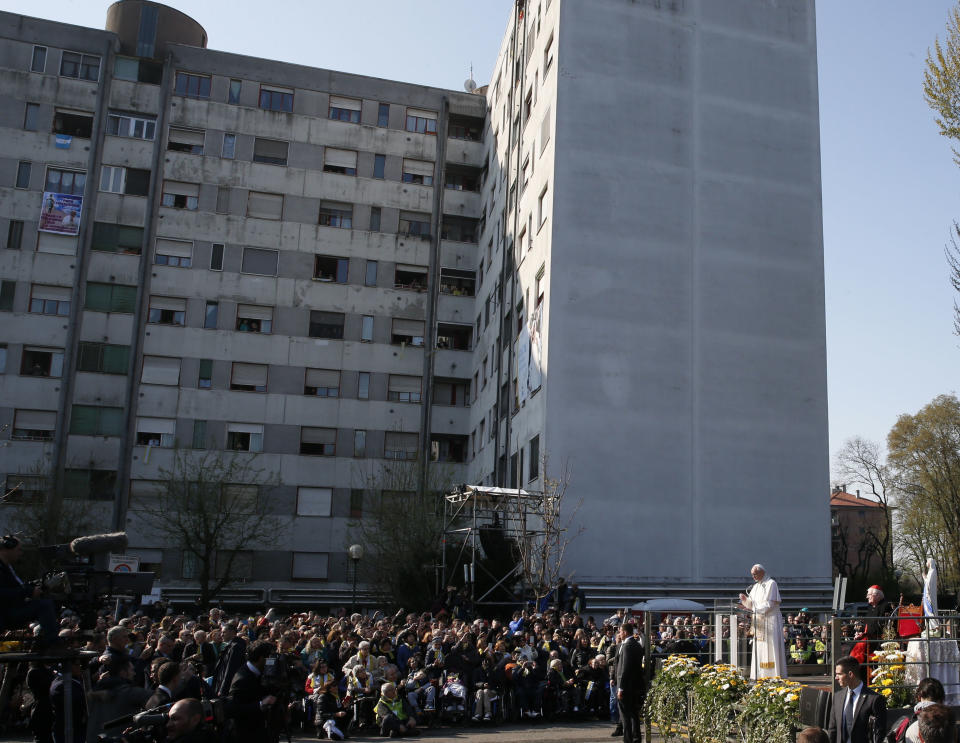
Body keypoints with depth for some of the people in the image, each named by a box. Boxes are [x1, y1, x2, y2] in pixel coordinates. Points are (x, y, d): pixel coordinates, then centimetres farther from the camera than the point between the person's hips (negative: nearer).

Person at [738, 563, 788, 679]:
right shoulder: (756, 586, 18)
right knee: (759, 649, 3)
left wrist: (753, 610, -20)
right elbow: (752, 604, 17)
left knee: (771, 648, -8)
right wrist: (745, 599, -3)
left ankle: (774, 675, -6)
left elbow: (769, 604, -14)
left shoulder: (771, 584, -5)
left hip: (770, 621, -7)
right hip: (759, 622, 7)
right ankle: (760, 675, 3)